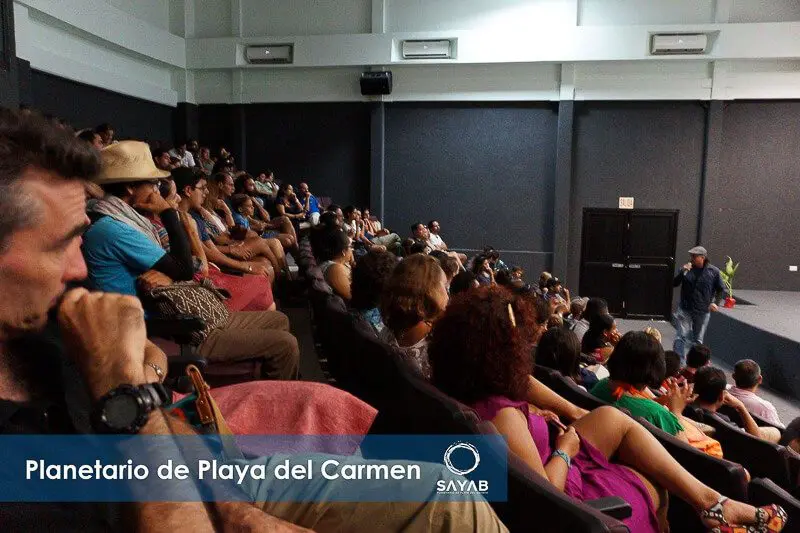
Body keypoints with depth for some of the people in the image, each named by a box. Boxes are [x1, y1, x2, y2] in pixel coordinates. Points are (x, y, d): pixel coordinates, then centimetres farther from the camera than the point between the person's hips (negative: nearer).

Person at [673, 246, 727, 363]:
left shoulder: (713, 271, -2)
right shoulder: (687, 268, -2)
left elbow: (721, 290, 8)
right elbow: (675, 284, -4)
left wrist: (715, 302, -3)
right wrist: (682, 272, -18)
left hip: (703, 312, 1)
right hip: (685, 310, -1)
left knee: (698, 340, 13)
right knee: (681, 337, -6)